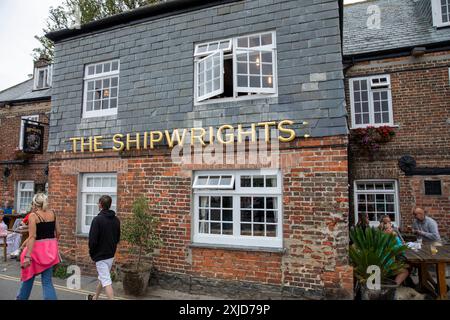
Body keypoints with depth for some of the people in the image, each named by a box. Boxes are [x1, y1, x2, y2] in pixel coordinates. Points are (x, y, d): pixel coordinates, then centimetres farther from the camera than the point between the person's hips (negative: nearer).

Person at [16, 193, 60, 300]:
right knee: (47, 281, 6)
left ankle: (21, 297, 41)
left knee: (29, 275, 21)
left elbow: (32, 237, -16)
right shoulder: (53, 214, 3)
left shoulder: (33, 215, -9)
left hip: (37, 248, -3)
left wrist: (27, 256, -17)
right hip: (50, 249, 3)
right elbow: (58, 233, 8)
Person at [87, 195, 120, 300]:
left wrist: (92, 253, -3)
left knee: (106, 281, -4)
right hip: (111, 254, 7)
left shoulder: (97, 219, -18)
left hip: (100, 255, -7)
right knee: (102, 277, 24)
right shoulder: (116, 220, 3)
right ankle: (95, 297, 42)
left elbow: (92, 240, -18)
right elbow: (118, 238, 10)